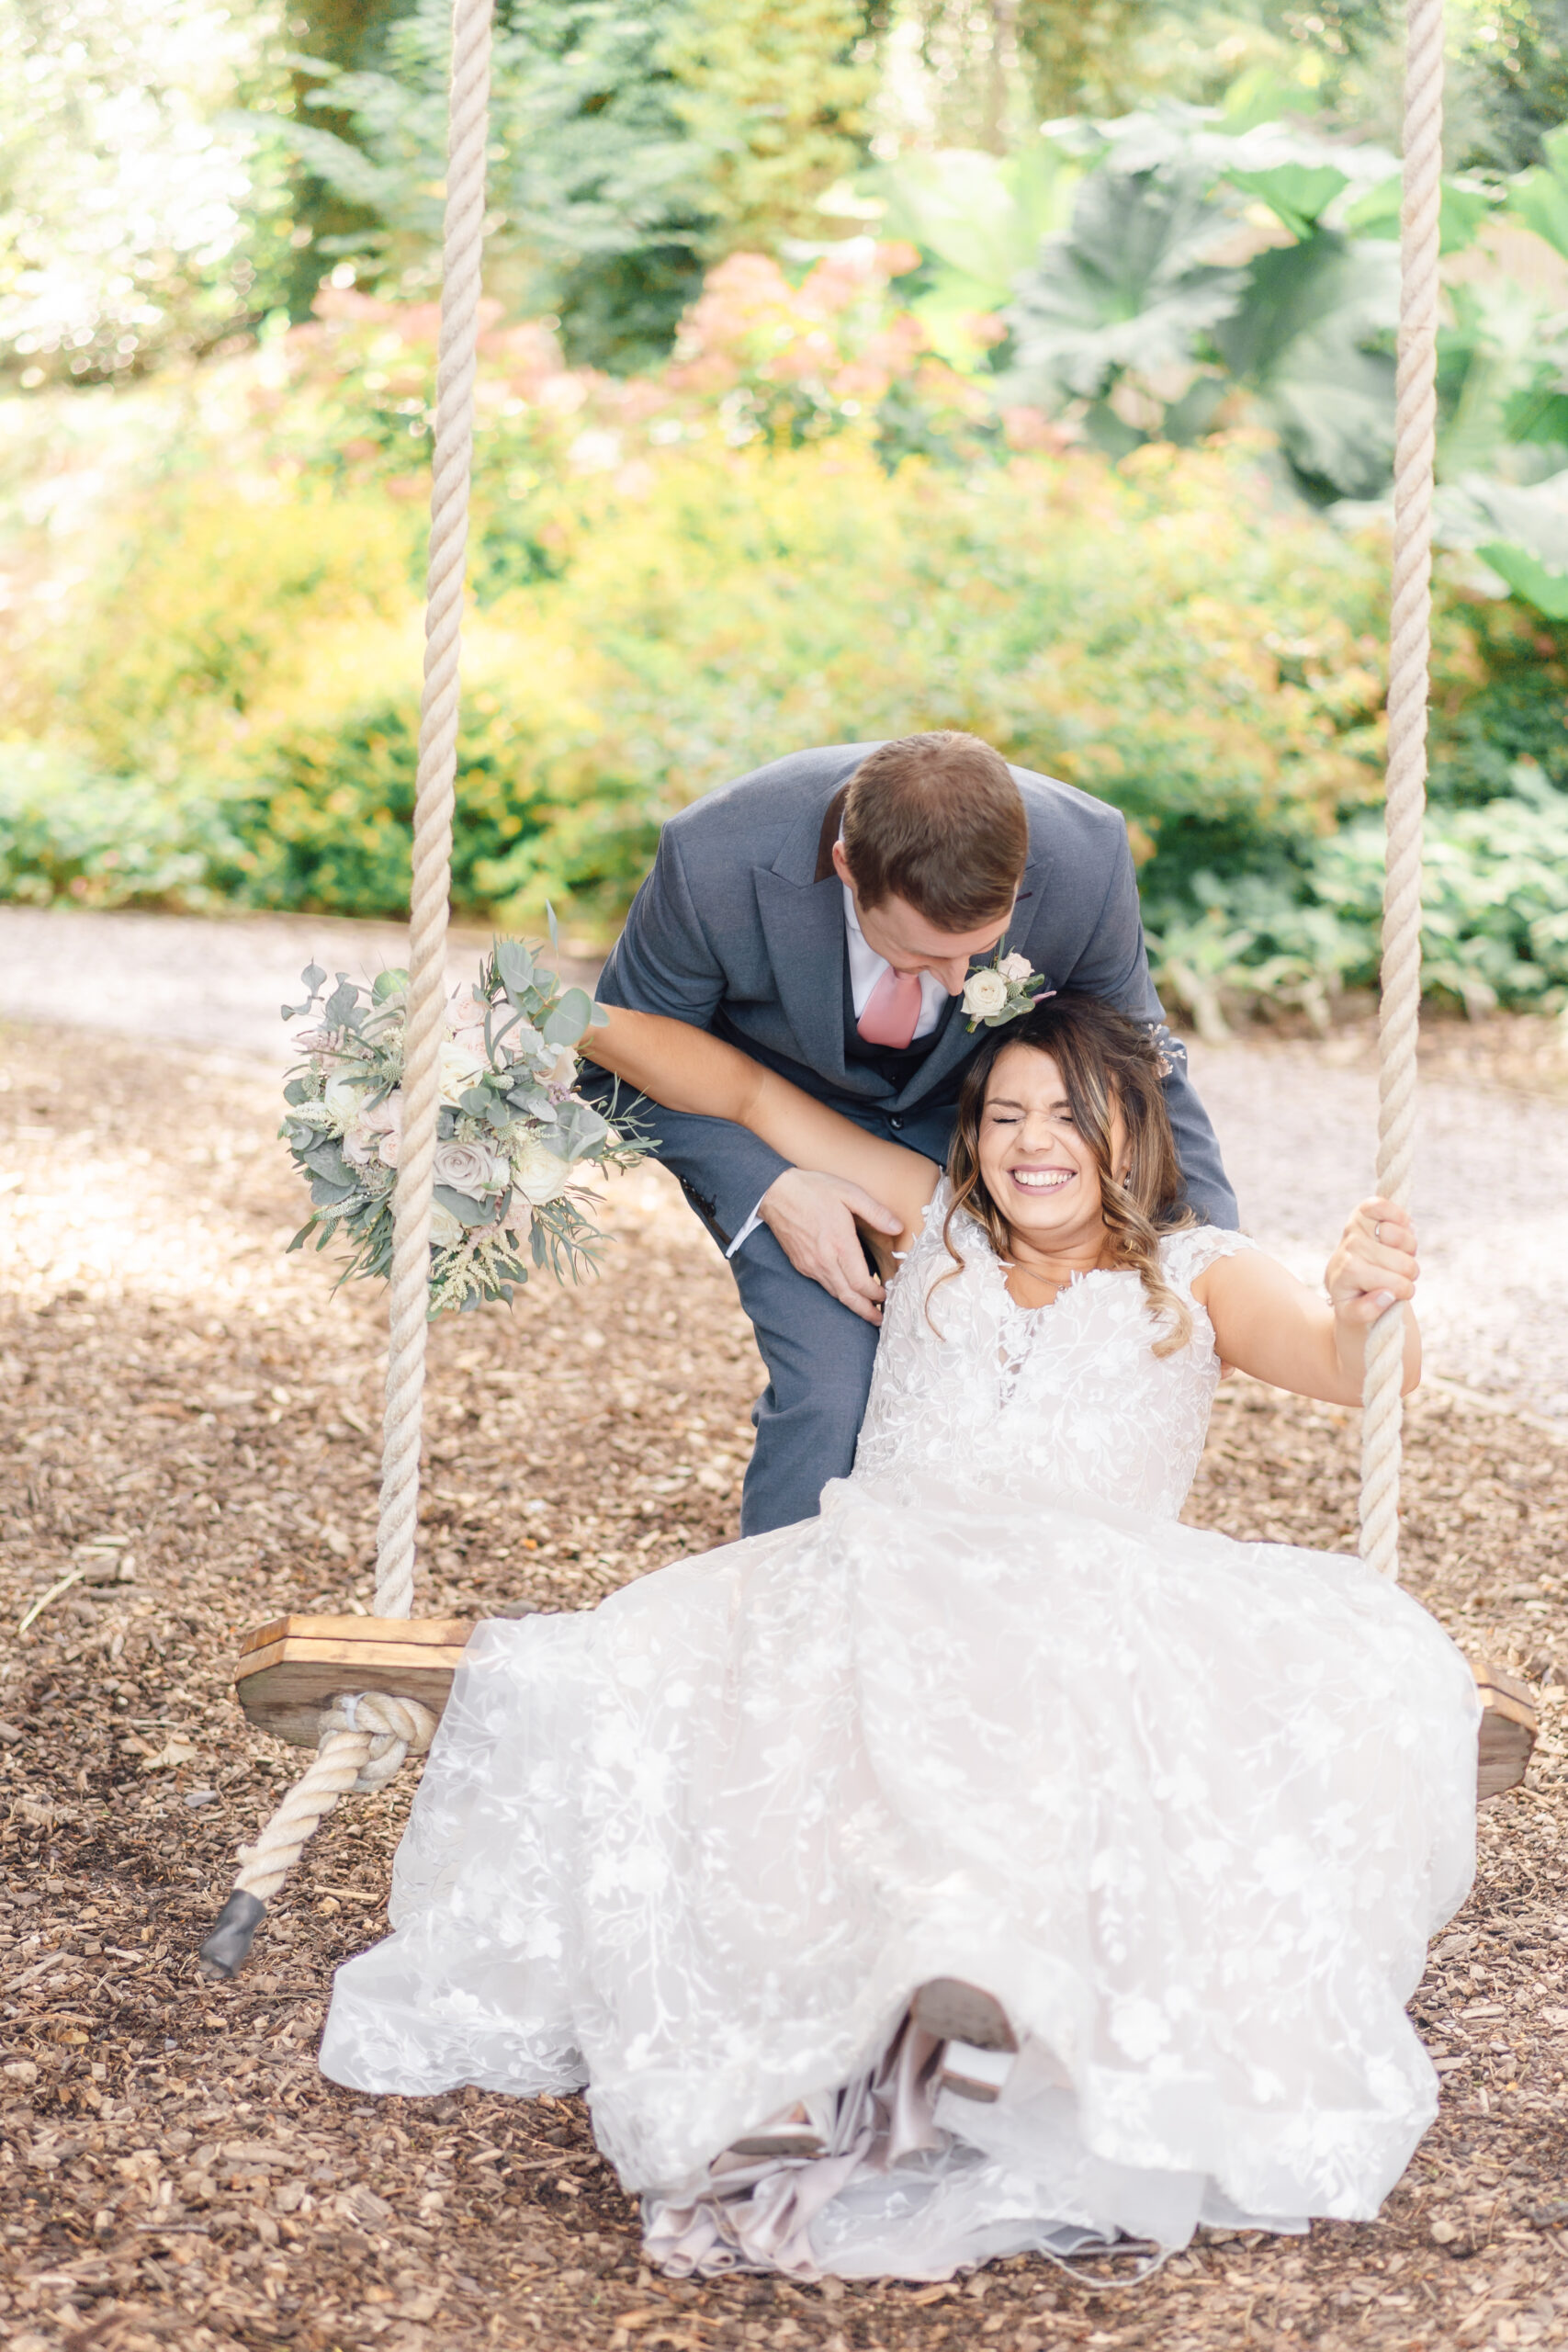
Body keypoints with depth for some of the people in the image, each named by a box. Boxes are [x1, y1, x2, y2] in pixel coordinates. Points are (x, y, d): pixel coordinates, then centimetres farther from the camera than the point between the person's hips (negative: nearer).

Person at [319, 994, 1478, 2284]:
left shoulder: (1195, 1276, 14)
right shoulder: (938, 1224, 23)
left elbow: (1344, 1365, -5)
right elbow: (752, 1093, 26)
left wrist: (1367, 1311, -29)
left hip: (1104, 1627, -2)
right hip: (878, 1617, 2)